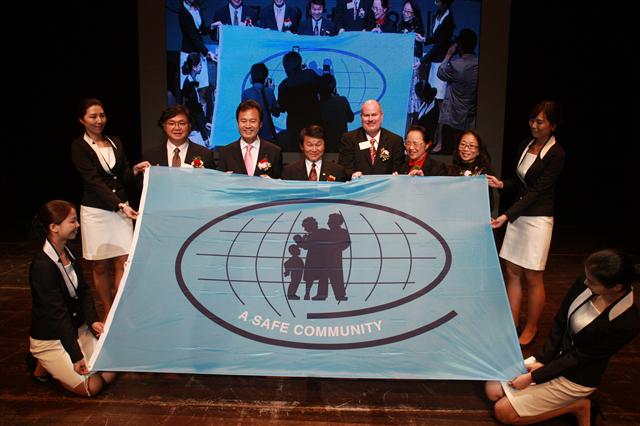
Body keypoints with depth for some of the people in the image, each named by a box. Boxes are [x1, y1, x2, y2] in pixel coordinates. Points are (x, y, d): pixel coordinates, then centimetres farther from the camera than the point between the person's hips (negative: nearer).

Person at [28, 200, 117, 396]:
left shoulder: (69, 254, 0)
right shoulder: (42, 265, -26)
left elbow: (84, 291, 5)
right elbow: (57, 314, -26)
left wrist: (93, 321, -13)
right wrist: (76, 356, -23)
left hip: (78, 330, 8)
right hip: (50, 340, -8)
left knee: (109, 374, 3)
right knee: (92, 386, -9)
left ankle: (53, 364, 18)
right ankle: (42, 365, 10)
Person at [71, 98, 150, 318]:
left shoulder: (115, 142, 10)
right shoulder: (79, 147, -4)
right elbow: (94, 180, -14)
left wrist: (135, 170, -11)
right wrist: (120, 205, -25)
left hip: (121, 208, 4)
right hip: (95, 211, -3)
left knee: (123, 263, -1)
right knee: (101, 267, 6)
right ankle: (108, 313, 19)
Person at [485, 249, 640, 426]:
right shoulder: (584, 283, -14)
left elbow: (580, 357, -21)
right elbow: (559, 323, -2)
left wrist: (533, 376, -16)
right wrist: (542, 360, -9)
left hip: (575, 378, -6)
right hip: (554, 357, 6)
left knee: (503, 412, -7)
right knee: (493, 390, 2)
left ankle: (578, 406, 4)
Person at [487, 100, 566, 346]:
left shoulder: (556, 154, -13)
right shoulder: (525, 145, 8)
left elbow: (537, 191, -19)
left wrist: (507, 216, -27)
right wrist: (501, 184, -3)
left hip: (538, 218, -6)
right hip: (518, 215, 7)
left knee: (532, 278, 4)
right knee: (512, 272, 9)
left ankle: (530, 330, 22)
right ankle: (511, 325, 21)